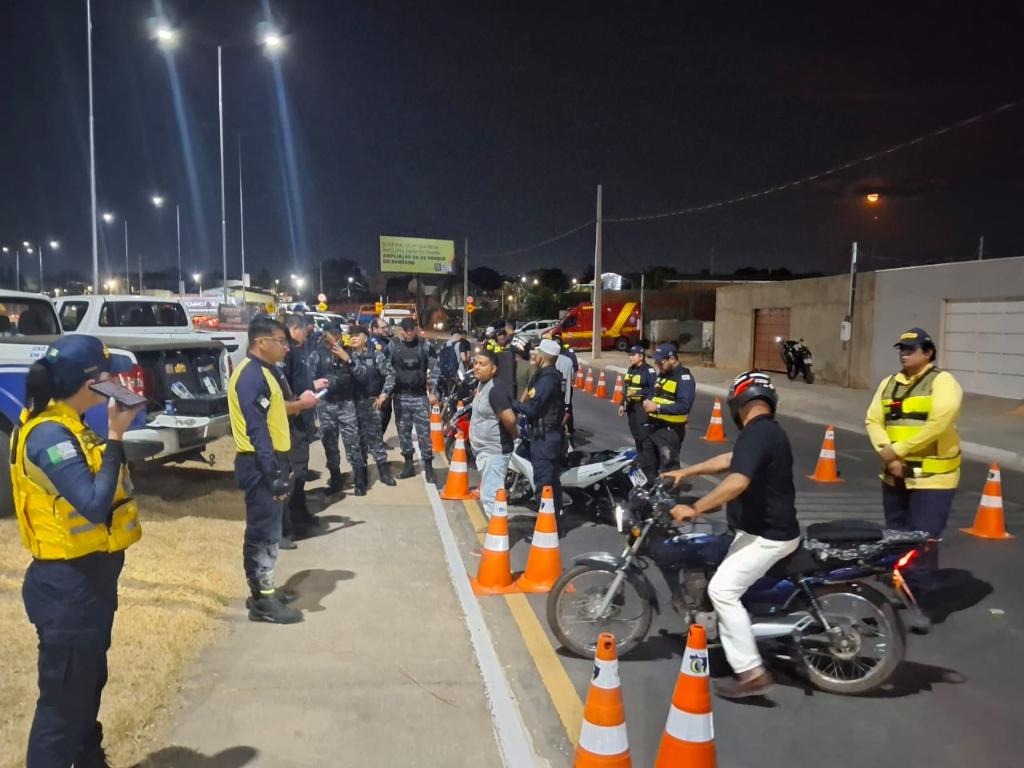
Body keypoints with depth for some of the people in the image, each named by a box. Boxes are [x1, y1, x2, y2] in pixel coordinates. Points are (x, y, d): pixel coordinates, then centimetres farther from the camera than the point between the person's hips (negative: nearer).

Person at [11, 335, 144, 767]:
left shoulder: (69, 428, 8)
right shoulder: (49, 434, -22)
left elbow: (105, 484, 9)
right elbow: (94, 503, -29)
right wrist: (115, 436, -25)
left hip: (90, 577, 10)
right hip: (67, 585, -10)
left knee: (89, 684, 25)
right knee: (63, 699, 3)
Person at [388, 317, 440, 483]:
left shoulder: (425, 345, -1)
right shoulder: (393, 345, 1)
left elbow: (434, 369, 1)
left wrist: (433, 392, -4)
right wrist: (385, 392, -1)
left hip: (420, 396, -2)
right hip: (401, 396, 2)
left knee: (424, 431, -3)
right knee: (403, 430, 8)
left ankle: (428, 466, 3)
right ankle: (408, 464, 19)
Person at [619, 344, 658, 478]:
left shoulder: (649, 370, -13)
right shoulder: (630, 369, 15)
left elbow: (654, 390, -19)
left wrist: (639, 392, -24)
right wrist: (623, 404, 20)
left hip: (643, 407, -9)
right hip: (631, 407, 9)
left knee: (646, 439, -11)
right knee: (637, 437, 17)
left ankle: (651, 471, -9)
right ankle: (640, 465, 29)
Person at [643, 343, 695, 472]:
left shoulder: (684, 377, -16)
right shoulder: (662, 374, 12)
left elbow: (684, 406, -26)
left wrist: (658, 407, -24)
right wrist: (648, 401, 1)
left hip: (671, 430, -9)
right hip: (654, 427, 9)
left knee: (668, 469, -10)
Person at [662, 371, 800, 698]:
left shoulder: (755, 434, -21)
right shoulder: (769, 431, 12)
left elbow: (737, 481, -35)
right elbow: (729, 460, 24)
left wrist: (695, 508, -30)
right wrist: (686, 472, 27)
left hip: (767, 535, -11)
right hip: (766, 528, 11)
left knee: (722, 590, -12)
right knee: (730, 588, 18)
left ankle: (752, 673, -8)